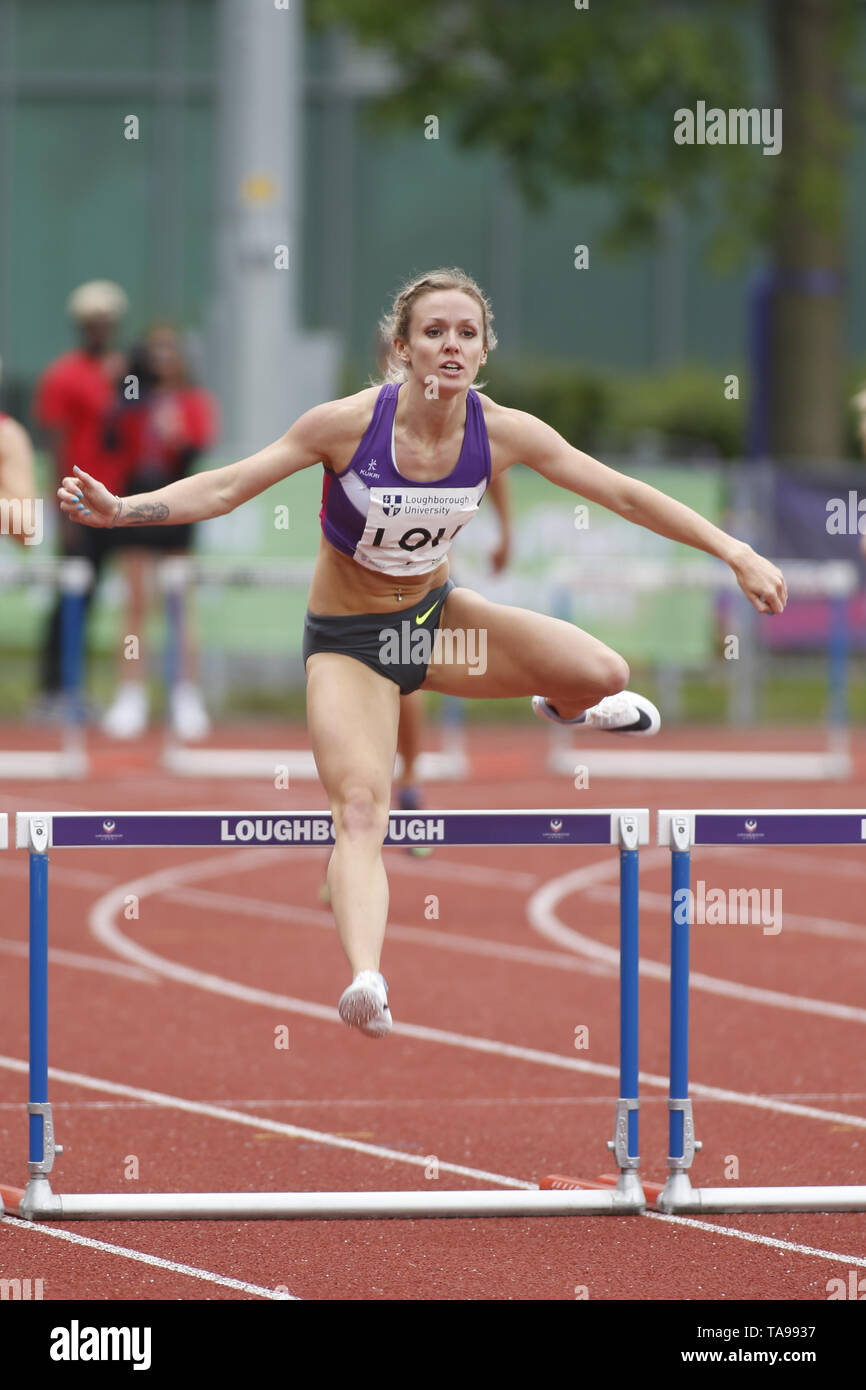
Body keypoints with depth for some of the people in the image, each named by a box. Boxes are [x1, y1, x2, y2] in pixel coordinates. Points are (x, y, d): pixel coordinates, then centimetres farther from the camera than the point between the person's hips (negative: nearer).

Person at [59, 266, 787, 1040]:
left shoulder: (501, 433, -15)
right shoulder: (349, 424, -23)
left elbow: (623, 495, -9)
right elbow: (226, 489, -19)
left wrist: (737, 554, -12)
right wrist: (120, 510, -33)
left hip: (434, 614, 4)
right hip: (348, 641, -4)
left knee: (603, 675, -11)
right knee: (360, 808, -26)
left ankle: (563, 707, 29)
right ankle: (365, 979, -44)